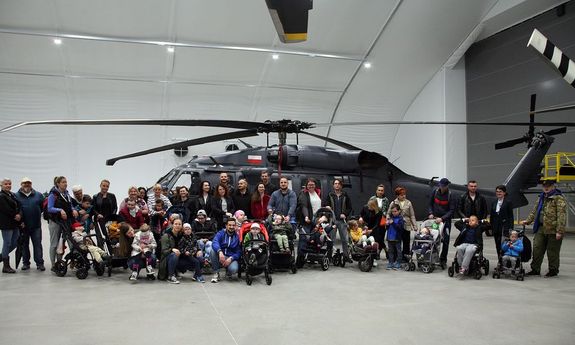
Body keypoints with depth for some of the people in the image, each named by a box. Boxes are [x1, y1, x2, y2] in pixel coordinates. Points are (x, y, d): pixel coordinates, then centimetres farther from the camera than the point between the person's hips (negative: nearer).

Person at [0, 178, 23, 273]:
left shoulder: (13, 195, 16)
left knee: (15, 243, 10)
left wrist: (19, 215, -9)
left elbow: (19, 206, 9)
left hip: (15, 223, 8)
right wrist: (15, 216, -9)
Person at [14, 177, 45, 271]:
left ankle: (40, 263, 3)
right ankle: (26, 263, 20)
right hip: (23, 225, 0)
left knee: (37, 245, 0)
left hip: (36, 225, 0)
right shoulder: (16, 196, 1)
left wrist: (37, 214, -4)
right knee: (24, 245, 10)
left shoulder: (38, 195, 5)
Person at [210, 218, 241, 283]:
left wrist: (230, 258, -20)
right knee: (213, 249, -29)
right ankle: (216, 273, -14)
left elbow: (238, 252, -1)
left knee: (234, 269, -33)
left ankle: (228, 272, 9)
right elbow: (214, 242, -21)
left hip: (231, 258, -1)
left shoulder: (237, 237, 2)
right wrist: (220, 252, -41)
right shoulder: (221, 233, 0)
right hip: (219, 258, 1)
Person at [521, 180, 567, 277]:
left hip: (553, 230, -7)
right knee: (537, 249, 7)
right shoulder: (542, 197, 15)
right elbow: (535, 211, 24)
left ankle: (553, 270, 19)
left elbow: (562, 215, -16)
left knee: (552, 251, 4)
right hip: (541, 228, 7)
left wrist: (559, 231, -20)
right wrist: (528, 221, 13)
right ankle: (535, 269, 16)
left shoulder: (559, 198, -10)